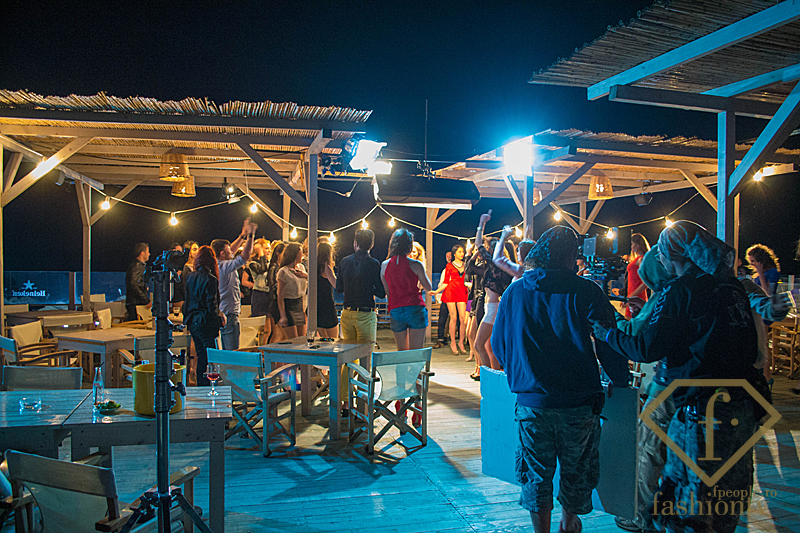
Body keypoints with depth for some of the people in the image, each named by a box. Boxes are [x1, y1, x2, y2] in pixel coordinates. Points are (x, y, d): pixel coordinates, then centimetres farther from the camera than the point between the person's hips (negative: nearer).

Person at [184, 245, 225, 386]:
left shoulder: (190, 277, 5)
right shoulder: (210, 279, -17)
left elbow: (188, 301, 12)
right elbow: (212, 306, -19)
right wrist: (221, 316, -2)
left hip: (192, 323, 8)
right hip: (207, 324, -7)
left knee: (201, 358, 17)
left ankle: (201, 386, 24)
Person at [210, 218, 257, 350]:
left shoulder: (215, 265, 10)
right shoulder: (224, 266, -17)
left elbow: (231, 250, 24)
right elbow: (245, 255, -20)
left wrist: (243, 235, 25)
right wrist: (250, 235, -12)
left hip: (220, 313, 10)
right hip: (229, 314, -10)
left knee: (224, 349, 15)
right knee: (232, 351, -6)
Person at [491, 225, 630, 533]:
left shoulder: (514, 292, 1)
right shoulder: (586, 293, -8)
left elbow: (498, 345, 9)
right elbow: (610, 343, -5)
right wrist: (620, 381, 12)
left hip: (531, 402, 1)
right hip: (579, 402, -1)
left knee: (536, 475, 15)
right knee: (576, 472, 20)